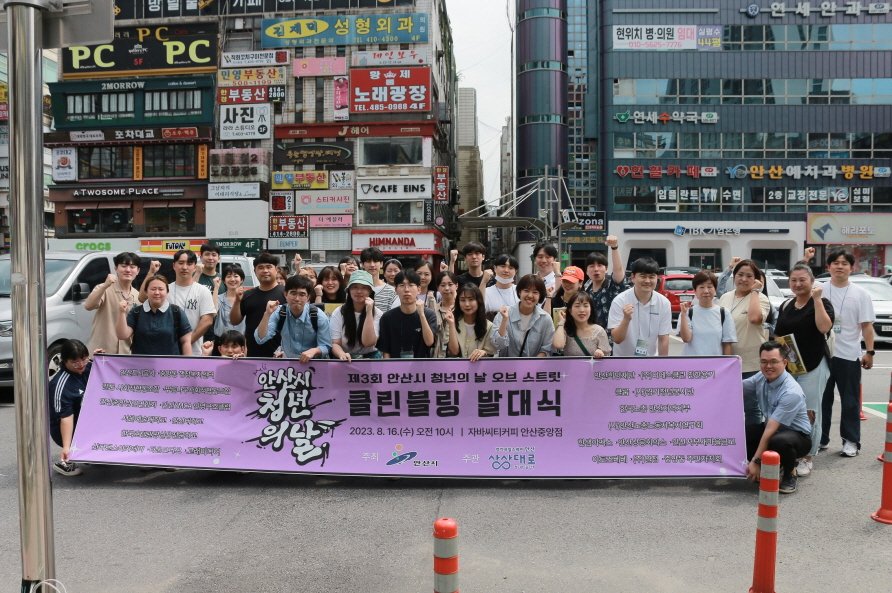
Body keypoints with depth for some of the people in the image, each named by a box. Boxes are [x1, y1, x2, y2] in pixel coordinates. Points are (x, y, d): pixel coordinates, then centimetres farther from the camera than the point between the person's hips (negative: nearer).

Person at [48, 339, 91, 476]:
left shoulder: (88, 367, -4)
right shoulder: (61, 385, -25)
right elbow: (65, 417, -29)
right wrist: (66, 447, -36)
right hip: (68, 430, -8)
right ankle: (65, 462, -15)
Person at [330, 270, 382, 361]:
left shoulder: (377, 314, -3)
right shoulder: (338, 313, -1)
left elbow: (368, 343, -14)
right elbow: (335, 344, -5)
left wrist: (369, 313, -18)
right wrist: (342, 354, -28)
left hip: (369, 357, 0)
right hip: (345, 360, 0)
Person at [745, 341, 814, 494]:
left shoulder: (791, 392, -28)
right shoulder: (761, 378, -6)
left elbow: (771, 430, -30)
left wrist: (756, 461, -29)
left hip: (797, 435, -7)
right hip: (773, 428, 7)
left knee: (779, 441, -41)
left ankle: (789, 474, -7)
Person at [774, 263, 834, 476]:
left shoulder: (822, 303, -4)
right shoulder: (785, 306, 11)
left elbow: (824, 327, -23)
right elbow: (777, 336, 18)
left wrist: (817, 299, -21)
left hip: (812, 366, -5)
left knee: (809, 412, -1)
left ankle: (808, 457, 8)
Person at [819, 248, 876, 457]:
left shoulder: (860, 294, 0)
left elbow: (866, 325, -1)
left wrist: (869, 352, -5)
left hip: (848, 355, -1)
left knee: (850, 400, 6)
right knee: (822, 398, 10)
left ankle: (851, 441, 15)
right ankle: (820, 438, 20)